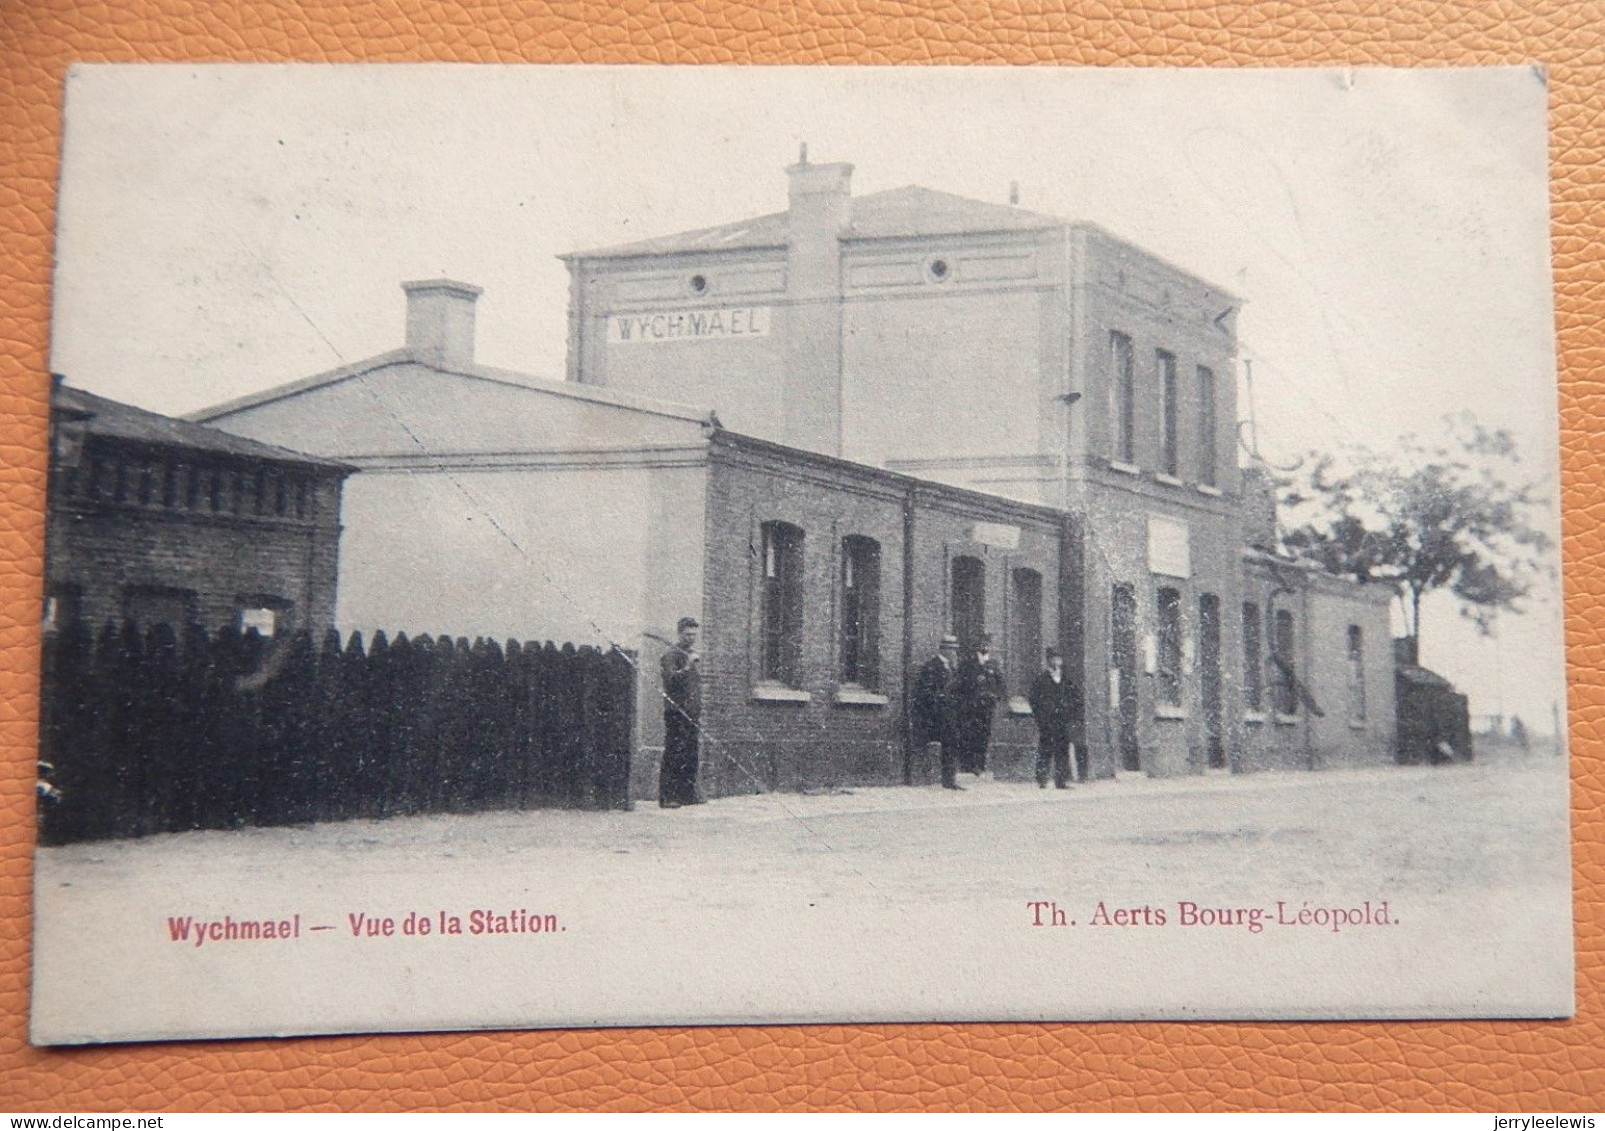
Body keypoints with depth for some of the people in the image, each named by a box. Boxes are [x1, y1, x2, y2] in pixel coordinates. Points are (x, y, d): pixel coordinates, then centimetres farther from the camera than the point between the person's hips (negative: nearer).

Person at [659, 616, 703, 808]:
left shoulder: (694, 656, 20)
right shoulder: (671, 654, -6)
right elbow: (671, 680, -18)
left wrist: (699, 714, 21)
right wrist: (688, 667, -25)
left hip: (692, 714, 8)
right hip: (676, 712, -8)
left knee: (691, 757, 8)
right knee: (673, 756, -8)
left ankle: (687, 794, 14)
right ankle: (666, 797, -6)